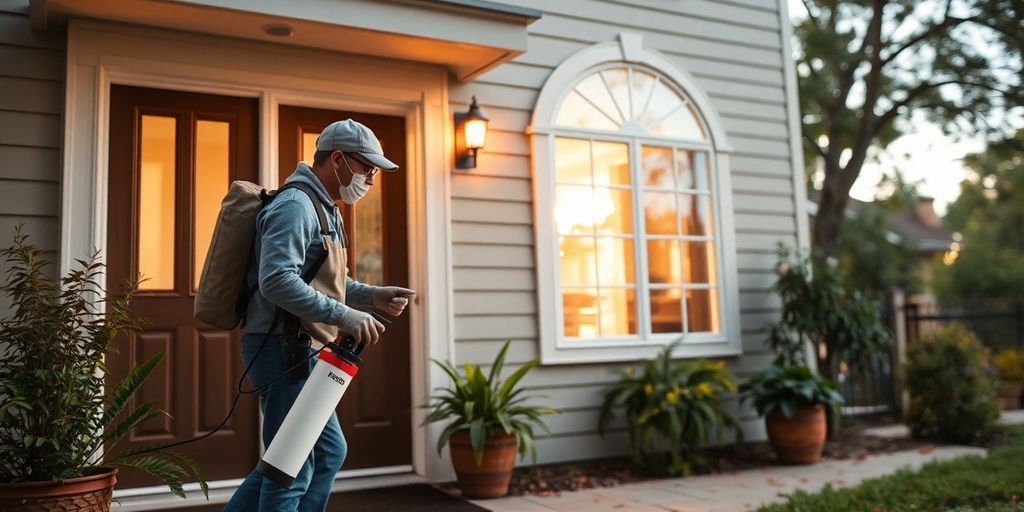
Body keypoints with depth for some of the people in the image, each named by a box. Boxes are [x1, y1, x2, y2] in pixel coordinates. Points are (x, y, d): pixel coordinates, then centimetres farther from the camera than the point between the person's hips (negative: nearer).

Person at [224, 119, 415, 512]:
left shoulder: (325, 211, 19)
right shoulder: (295, 206, -14)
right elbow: (276, 280, -27)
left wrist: (371, 296, 9)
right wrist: (343, 315, -29)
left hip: (302, 351, 11)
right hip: (283, 349, -11)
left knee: (329, 451, 18)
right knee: (292, 468, -4)